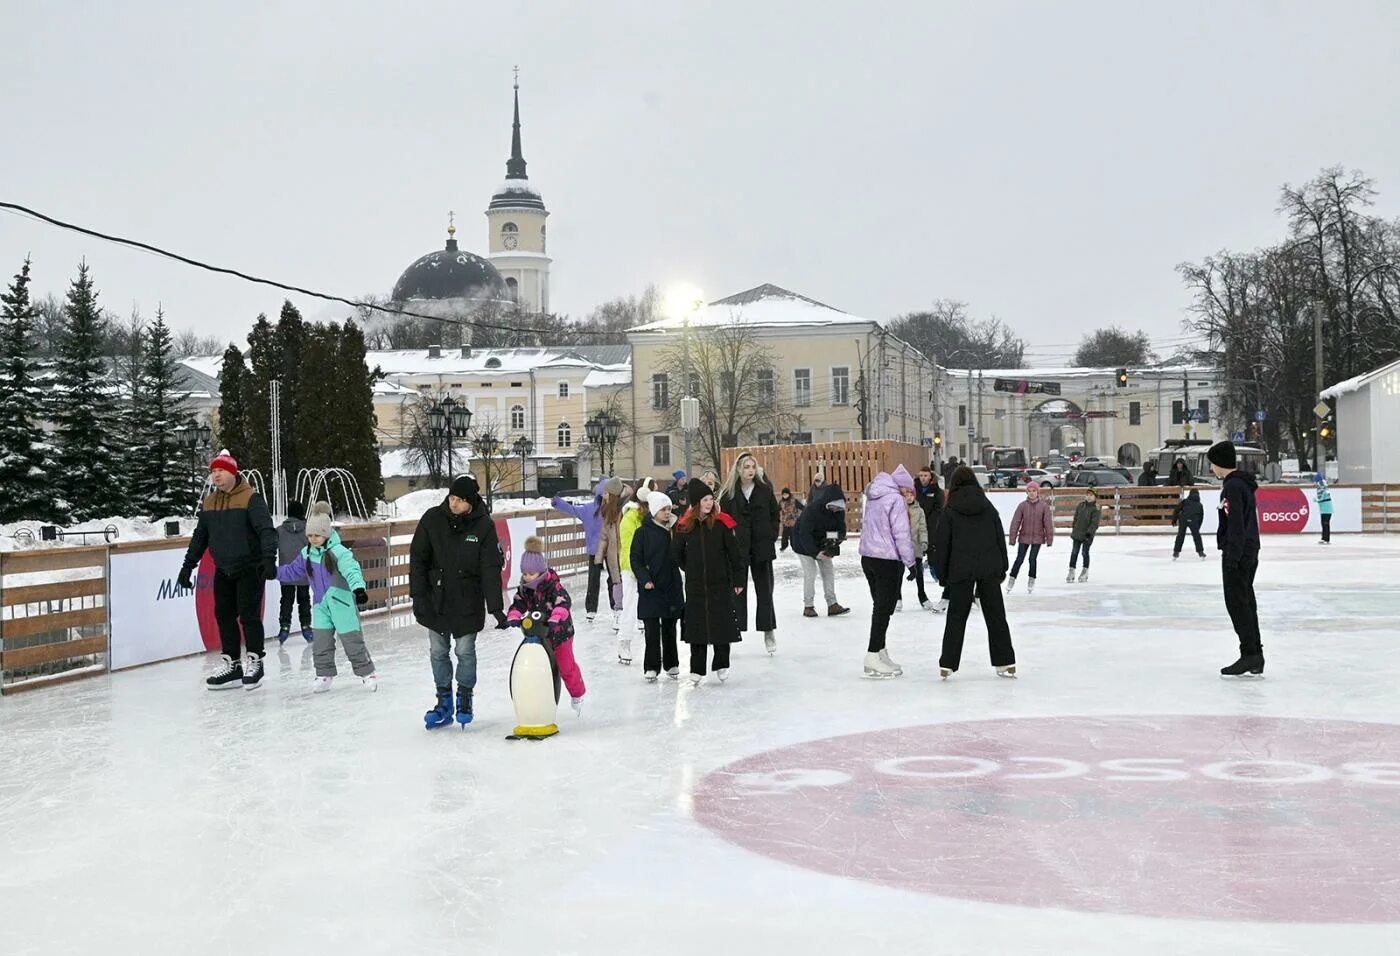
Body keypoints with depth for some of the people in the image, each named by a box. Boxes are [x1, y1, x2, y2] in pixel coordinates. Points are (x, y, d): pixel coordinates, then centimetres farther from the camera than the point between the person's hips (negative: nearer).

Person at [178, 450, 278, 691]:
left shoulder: (250, 498, -12)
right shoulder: (209, 503, 9)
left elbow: (266, 529, -21)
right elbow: (200, 536, 17)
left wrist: (269, 558, -33)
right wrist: (188, 566, 16)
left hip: (250, 569, -7)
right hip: (223, 570, 7)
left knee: (249, 615, -5)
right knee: (224, 615, 7)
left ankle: (254, 663, 8)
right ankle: (231, 666, 15)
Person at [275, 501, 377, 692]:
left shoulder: (338, 552, -16)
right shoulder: (306, 554, 7)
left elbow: (352, 570, -28)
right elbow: (293, 571, 22)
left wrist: (359, 588, -43)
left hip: (342, 602, -6)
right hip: (320, 603, 6)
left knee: (352, 640, 1)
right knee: (320, 641, 4)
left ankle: (366, 672, 14)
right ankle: (324, 675, 16)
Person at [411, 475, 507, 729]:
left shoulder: (484, 526, -10)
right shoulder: (432, 519, -6)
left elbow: (491, 570, -10)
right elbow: (417, 559, 0)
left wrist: (496, 608, -15)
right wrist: (418, 596, -6)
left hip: (468, 603, -2)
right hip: (436, 600, 2)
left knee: (465, 652, 2)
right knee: (438, 652, 8)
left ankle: (465, 698, 21)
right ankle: (444, 701, 21)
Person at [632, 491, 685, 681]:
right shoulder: (643, 532, -4)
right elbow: (636, 560, -4)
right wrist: (645, 579, -14)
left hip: (672, 586, 3)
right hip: (651, 588, -3)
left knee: (669, 629, 11)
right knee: (652, 630, -2)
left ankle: (671, 665, 21)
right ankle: (651, 667, 5)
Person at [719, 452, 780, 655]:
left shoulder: (765, 489, 1)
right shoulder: (729, 493, -1)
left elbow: (775, 515, 6)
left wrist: (772, 537, -2)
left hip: (762, 547, 1)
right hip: (737, 547, -1)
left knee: (764, 590, 7)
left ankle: (768, 632, 15)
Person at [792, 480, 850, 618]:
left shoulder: (839, 511, -15)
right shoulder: (812, 509, -34)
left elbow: (841, 529, -5)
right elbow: (804, 533, -32)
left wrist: (837, 537, -29)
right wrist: (815, 553, -36)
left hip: (822, 543, 6)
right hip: (803, 542, -6)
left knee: (828, 571, 1)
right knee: (810, 571, -12)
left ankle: (832, 605, 4)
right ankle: (808, 606, -1)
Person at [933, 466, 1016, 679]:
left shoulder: (950, 511, -3)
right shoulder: (988, 507, 5)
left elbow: (941, 544, -2)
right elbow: (1000, 538, 8)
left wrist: (942, 574, 6)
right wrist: (1002, 568, 16)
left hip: (961, 571, -2)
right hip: (989, 569, 2)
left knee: (956, 617, 5)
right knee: (996, 615, 9)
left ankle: (947, 665, 3)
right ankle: (1006, 663, 11)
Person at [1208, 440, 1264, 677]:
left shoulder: (1232, 487, -16)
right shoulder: (1244, 484, 15)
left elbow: (1235, 526, -21)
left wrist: (1231, 559, -21)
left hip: (1237, 555, -10)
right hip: (1250, 554, 10)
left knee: (1237, 603, -5)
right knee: (1246, 603, 12)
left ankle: (1250, 655, -5)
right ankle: (1255, 660, 15)